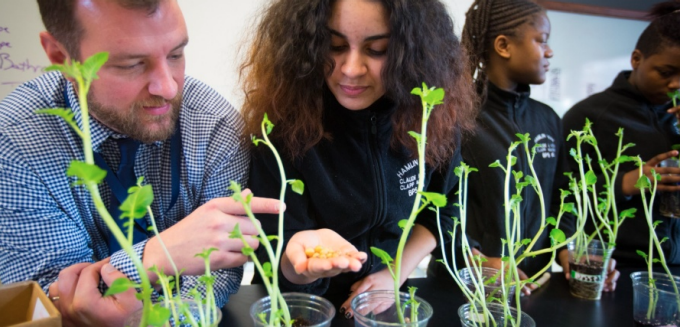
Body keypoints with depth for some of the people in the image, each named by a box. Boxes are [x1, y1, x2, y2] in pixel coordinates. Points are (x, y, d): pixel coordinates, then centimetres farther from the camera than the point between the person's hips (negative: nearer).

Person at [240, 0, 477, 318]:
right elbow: (282, 271, -16)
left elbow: (440, 209, 5)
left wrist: (394, 275, -6)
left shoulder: (434, 118, -11)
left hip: (389, 303, 3)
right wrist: (300, 256, -37)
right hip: (301, 308, -2)